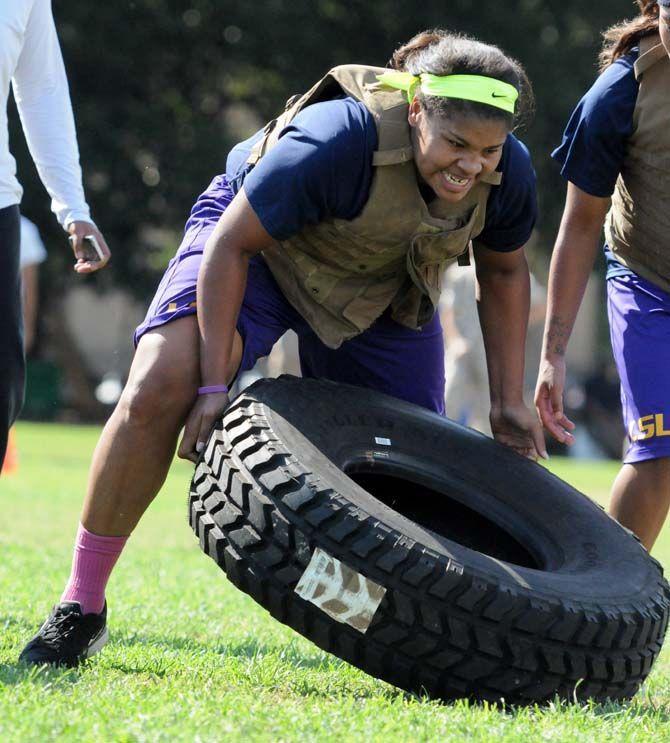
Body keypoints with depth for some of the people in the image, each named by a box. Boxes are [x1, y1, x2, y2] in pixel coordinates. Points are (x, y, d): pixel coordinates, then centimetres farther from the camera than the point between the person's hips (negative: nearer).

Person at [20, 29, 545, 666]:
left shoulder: (507, 174, -23)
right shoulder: (339, 139, -39)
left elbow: (502, 271, 0)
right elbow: (231, 243, -29)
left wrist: (508, 401, 1)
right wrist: (215, 383, -29)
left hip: (387, 291, 5)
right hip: (262, 244, -5)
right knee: (158, 389, -26)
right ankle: (81, 608, -16)